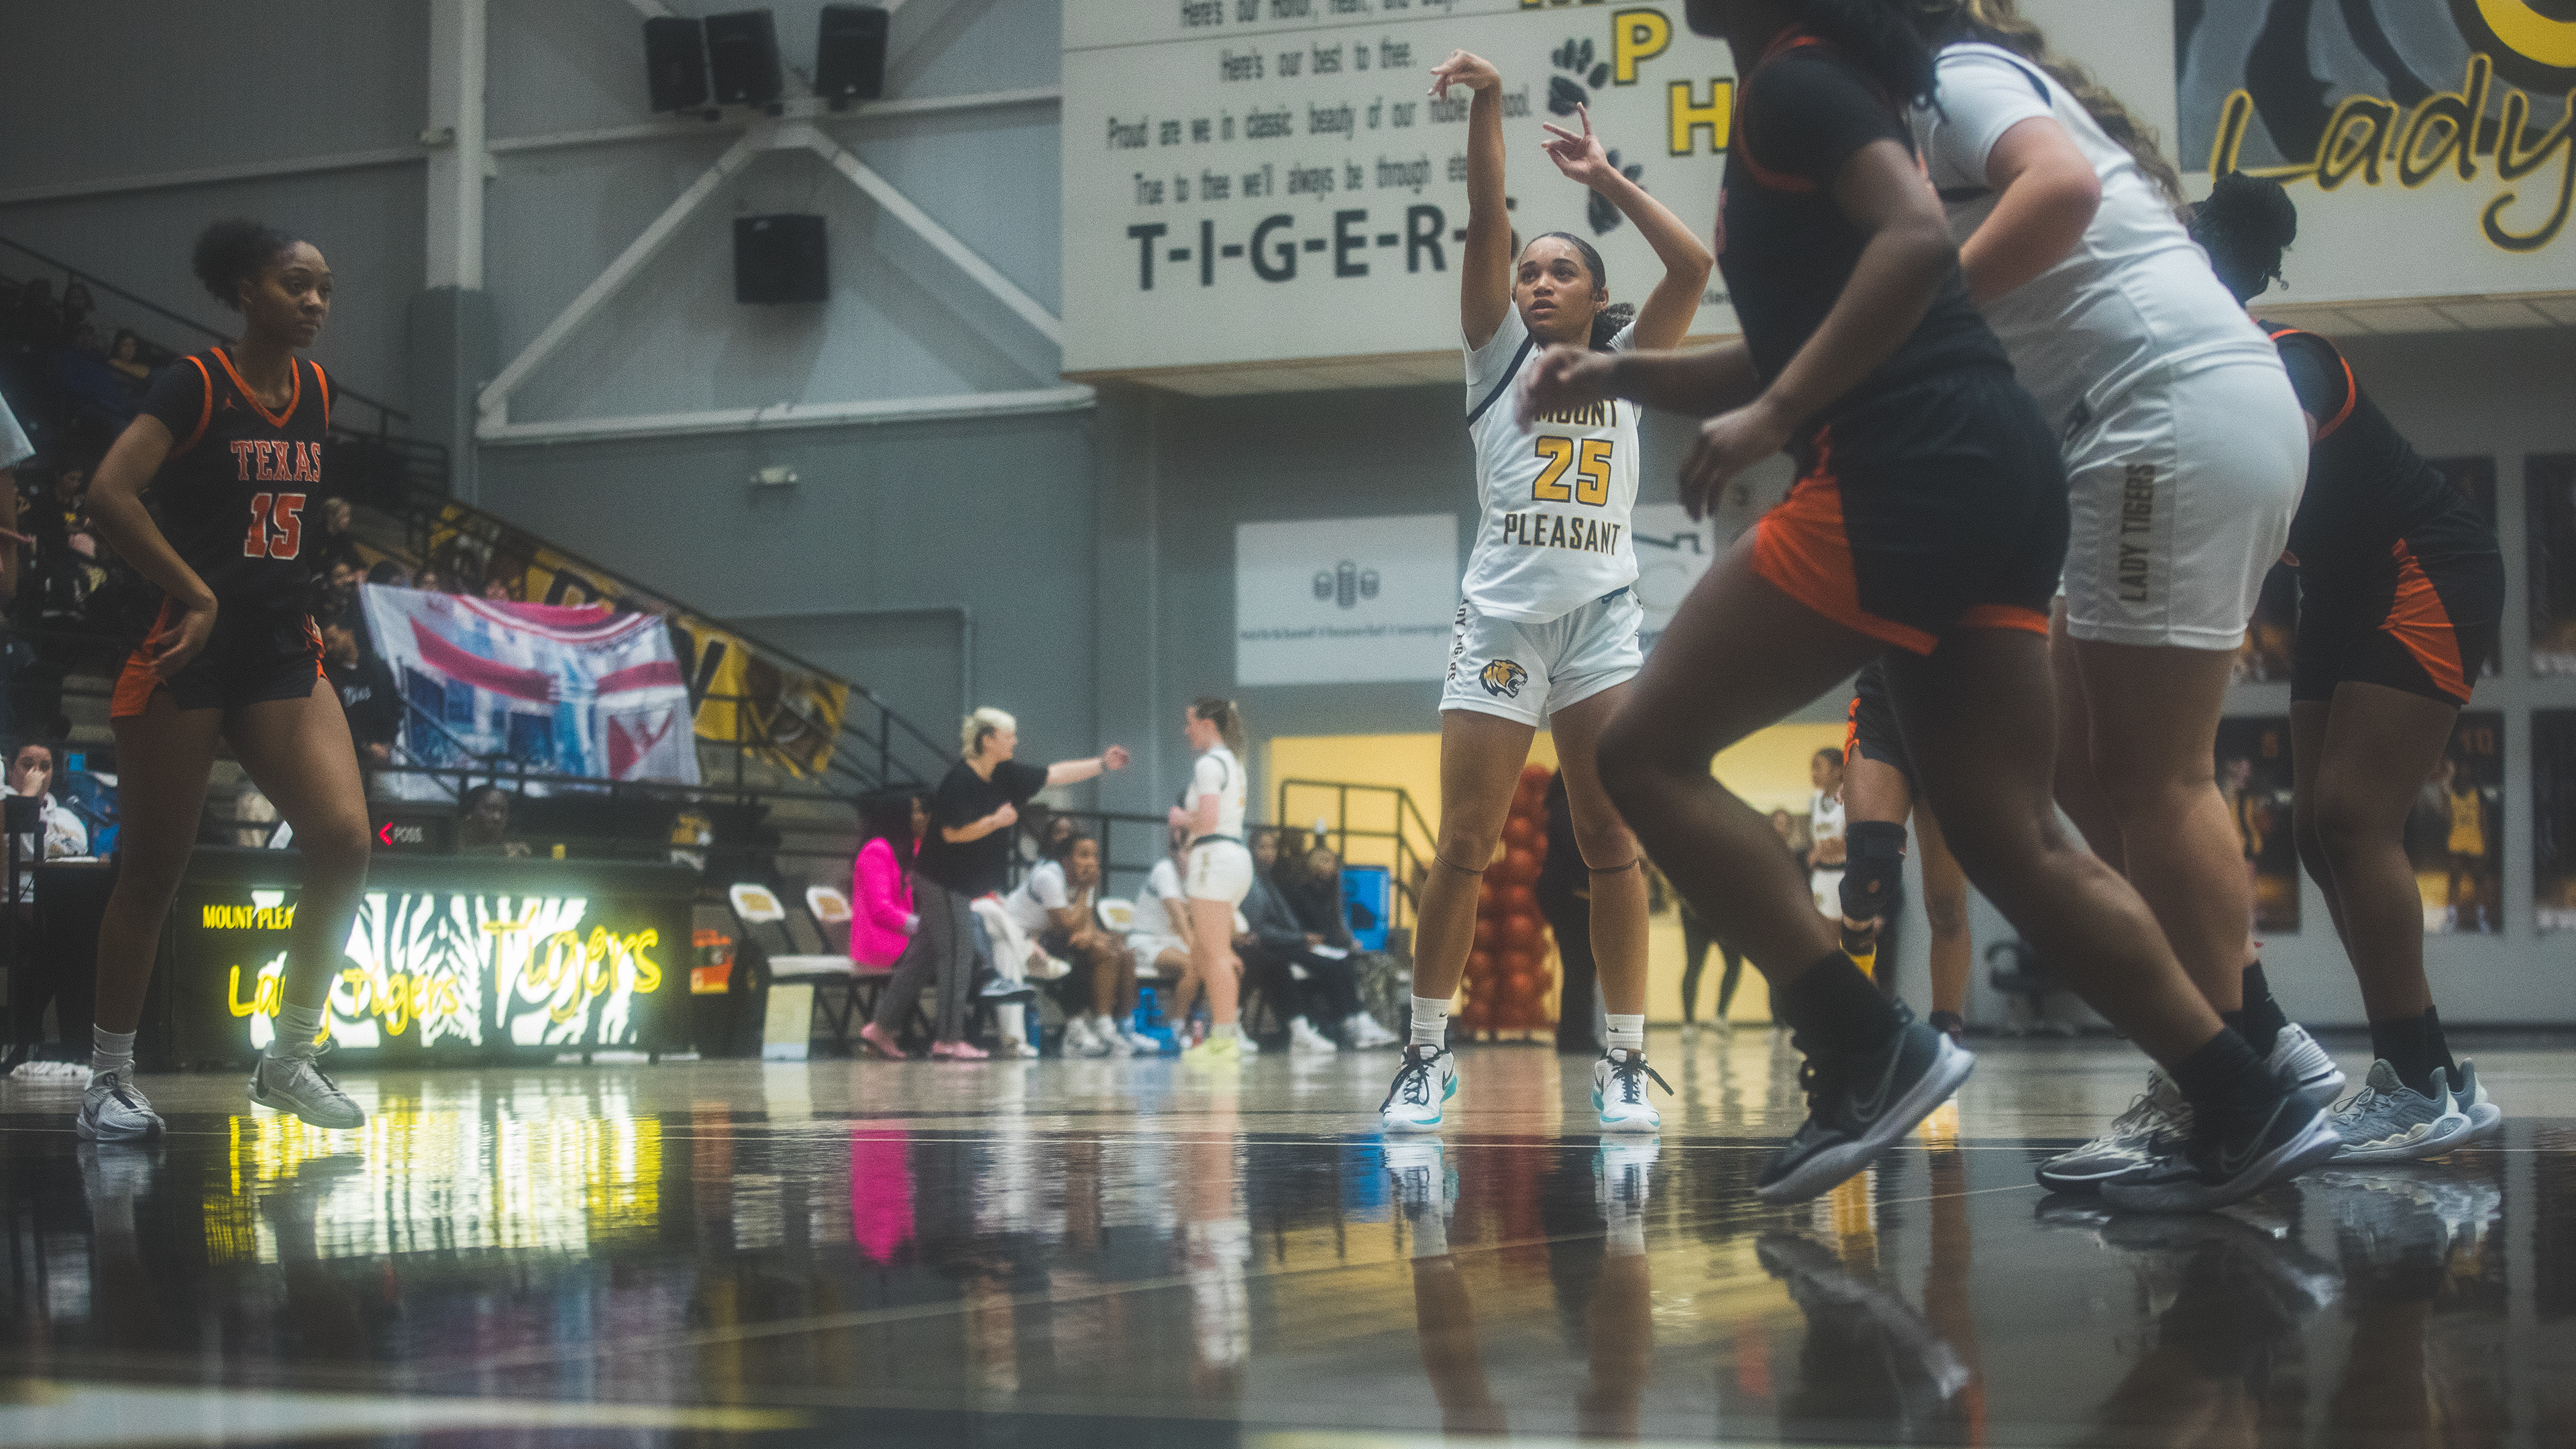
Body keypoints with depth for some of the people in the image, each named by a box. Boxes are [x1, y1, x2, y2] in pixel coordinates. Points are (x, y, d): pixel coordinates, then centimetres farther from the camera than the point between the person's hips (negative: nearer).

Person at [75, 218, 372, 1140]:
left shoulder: (314, 393, 11)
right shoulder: (196, 384, -9)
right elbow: (108, 495, -20)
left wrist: (300, 614, 16)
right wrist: (198, 595, -18)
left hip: (282, 651, 6)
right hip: (189, 651, -6)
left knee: (343, 840, -9)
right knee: (152, 868, 1)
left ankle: (290, 1058, 3)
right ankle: (110, 1078, 14)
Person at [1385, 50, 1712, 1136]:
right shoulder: (1500, 353, 12)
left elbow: (1693, 265, 4)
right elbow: (1486, 224, 0)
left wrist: (1605, 179, 7)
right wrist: (1487, 105, -11)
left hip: (1602, 620, 1)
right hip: (1501, 619, -1)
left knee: (1614, 849, -2)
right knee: (1463, 847, -4)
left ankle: (1625, 1063, 2)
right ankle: (1429, 1054, 4)